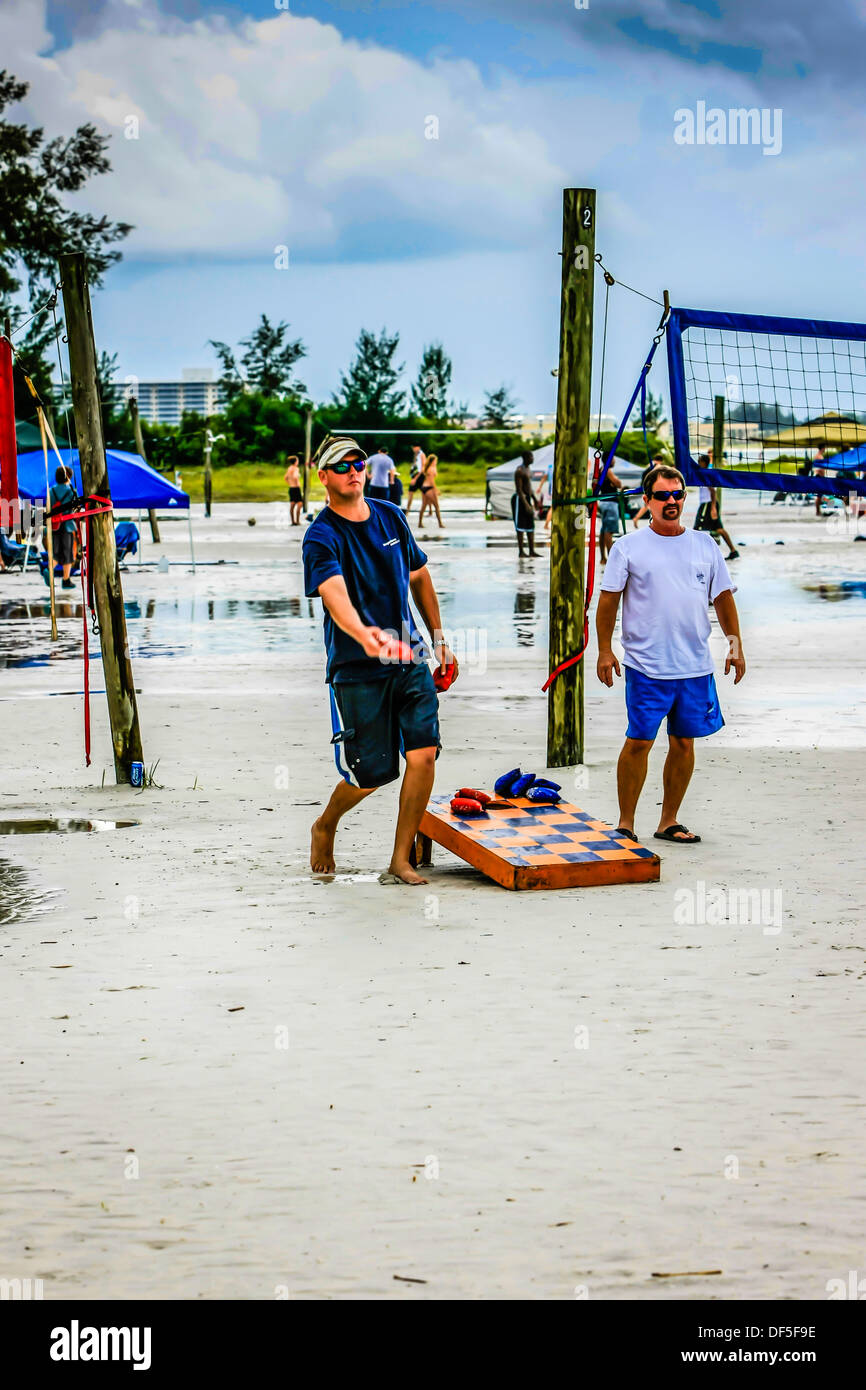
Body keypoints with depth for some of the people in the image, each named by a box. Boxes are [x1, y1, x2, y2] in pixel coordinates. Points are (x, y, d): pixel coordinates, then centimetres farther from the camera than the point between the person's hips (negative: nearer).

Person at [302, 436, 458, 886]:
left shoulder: (391, 517, 8)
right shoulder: (321, 537, -12)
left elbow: (419, 577, 21)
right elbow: (334, 595, -30)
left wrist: (438, 637, 20)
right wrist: (364, 635, -49)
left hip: (410, 660, 5)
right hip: (355, 667, -5)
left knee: (423, 751, -11)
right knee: (372, 772, -1)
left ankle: (400, 862, 0)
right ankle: (325, 826, 33)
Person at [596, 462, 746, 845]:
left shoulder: (704, 545, 10)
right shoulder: (629, 547, 0)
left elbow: (723, 596, 16)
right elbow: (608, 599, 2)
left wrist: (735, 643, 10)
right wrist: (604, 649, -3)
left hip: (695, 666, 4)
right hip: (646, 666, -4)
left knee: (684, 742, 8)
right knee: (639, 741, -4)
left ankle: (669, 822, 19)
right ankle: (625, 823, 6)